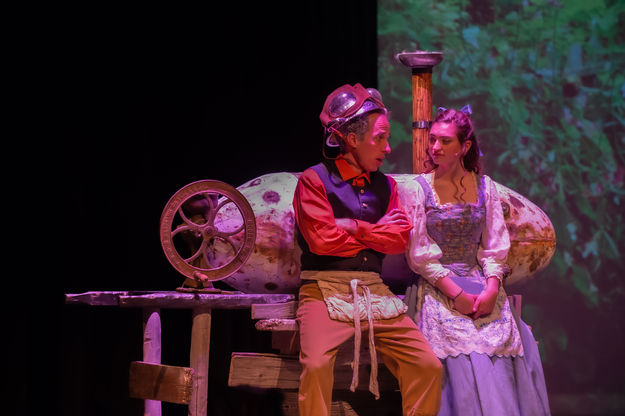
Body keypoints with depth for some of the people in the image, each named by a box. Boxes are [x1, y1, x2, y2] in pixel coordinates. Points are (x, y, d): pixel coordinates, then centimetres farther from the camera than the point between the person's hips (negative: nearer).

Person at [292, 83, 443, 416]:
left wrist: (355, 227, -4)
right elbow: (322, 239, -9)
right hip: (326, 290, -5)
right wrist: (376, 232, 3)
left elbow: (400, 238, 6)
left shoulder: (385, 185, 18)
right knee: (316, 366, -30)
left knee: (429, 366, -9)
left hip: (375, 294, 5)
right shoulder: (315, 180, 2)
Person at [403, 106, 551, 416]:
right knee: (461, 365, -20)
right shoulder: (420, 188, 1)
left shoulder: (484, 186, 9)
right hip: (437, 291, -2)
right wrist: (457, 294, -13)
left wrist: (492, 289, -11)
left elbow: (495, 247, 7)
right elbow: (419, 254, -5)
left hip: (482, 289, 3)